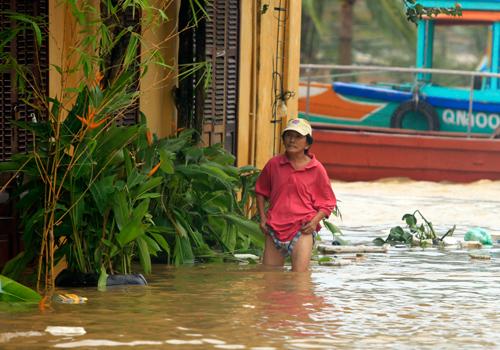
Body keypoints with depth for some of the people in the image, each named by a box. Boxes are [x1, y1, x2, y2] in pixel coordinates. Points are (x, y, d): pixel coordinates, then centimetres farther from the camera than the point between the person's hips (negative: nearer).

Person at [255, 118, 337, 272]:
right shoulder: (274, 164, 7)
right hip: (275, 227, 3)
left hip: (302, 229, -3)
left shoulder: (316, 169, 1)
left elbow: (327, 202, 8)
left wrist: (315, 221, -9)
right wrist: (262, 218, 11)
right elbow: (261, 191, 23)